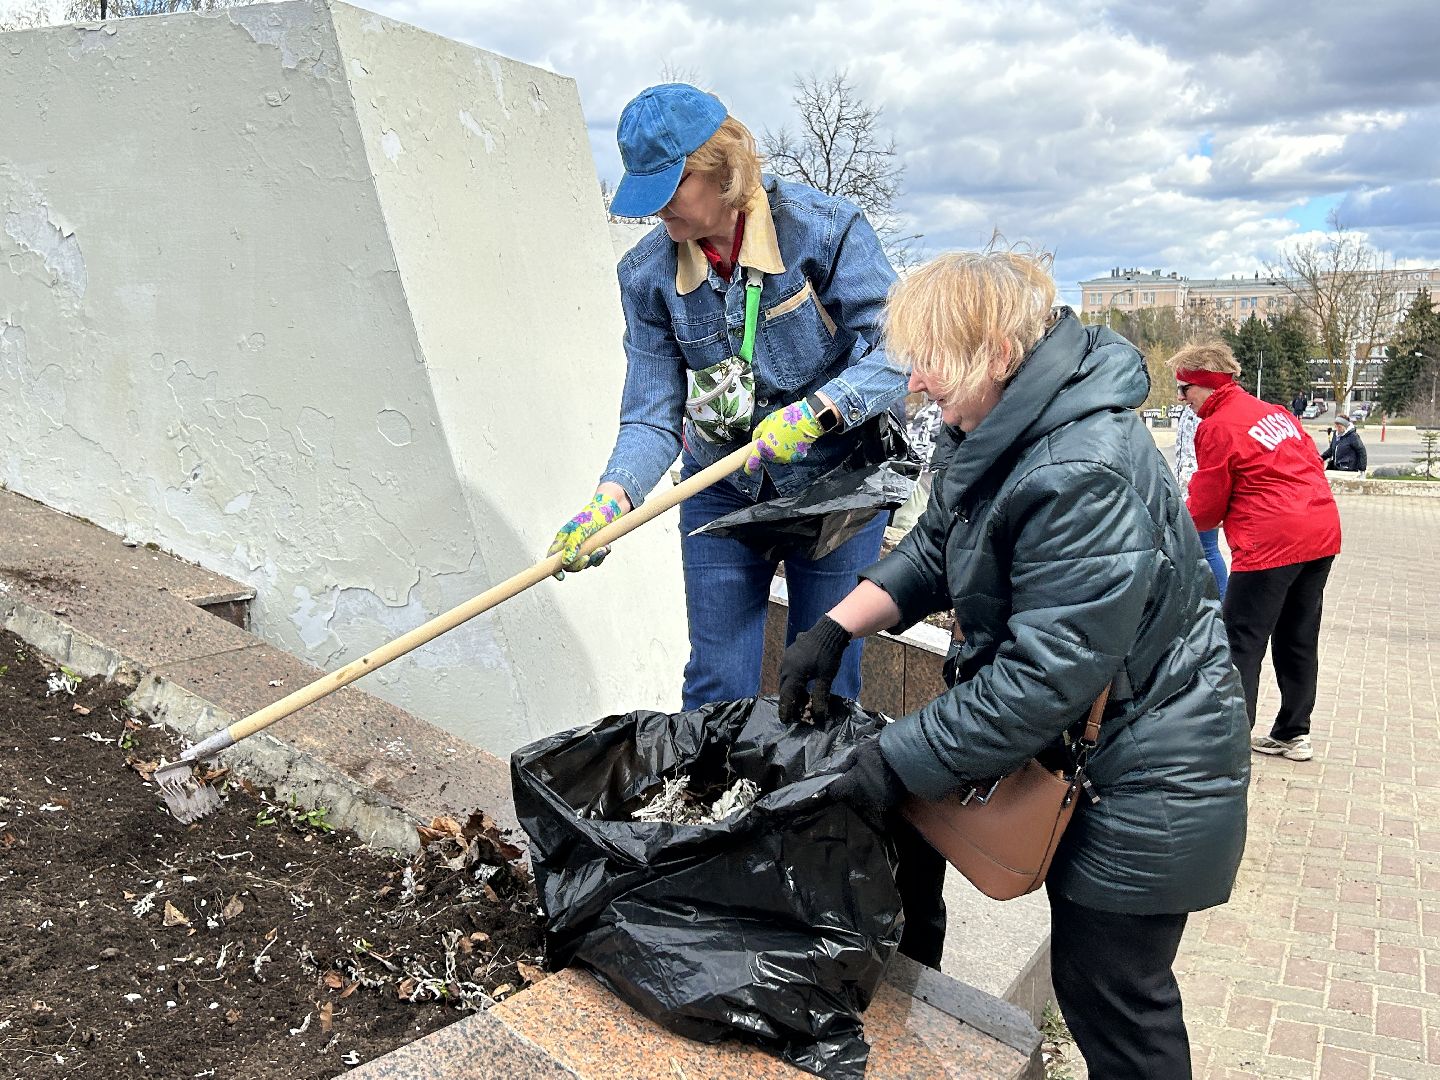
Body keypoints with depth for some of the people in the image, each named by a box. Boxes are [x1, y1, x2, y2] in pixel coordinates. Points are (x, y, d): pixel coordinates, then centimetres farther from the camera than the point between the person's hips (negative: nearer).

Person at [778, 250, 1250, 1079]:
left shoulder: (1082, 481, -32)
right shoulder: (1002, 432, 0)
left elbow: (1043, 678, -32)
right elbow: (934, 551, 6)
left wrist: (898, 764, -26)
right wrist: (834, 630, -7)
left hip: (1144, 777, -9)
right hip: (1076, 744, 10)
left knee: (1111, 991, 6)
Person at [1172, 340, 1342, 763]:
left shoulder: (1217, 428, -10)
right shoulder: (1273, 411, 14)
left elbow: (1205, 509, -5)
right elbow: (1310, 462, 18)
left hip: (1271, 543, -9)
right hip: (1321, 535, 9)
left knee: (1242, 641, -3)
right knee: (1298, 640, 17)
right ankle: (1294, 734, 26)